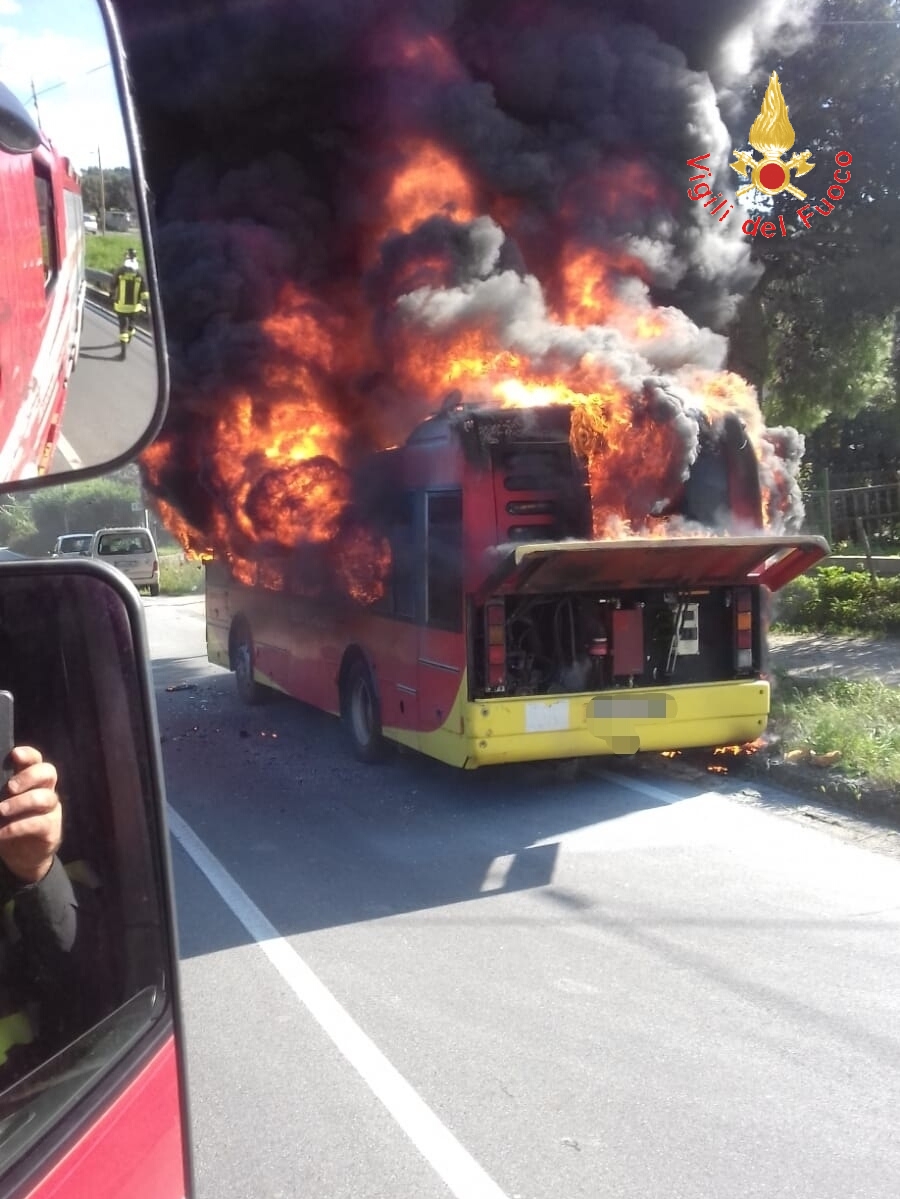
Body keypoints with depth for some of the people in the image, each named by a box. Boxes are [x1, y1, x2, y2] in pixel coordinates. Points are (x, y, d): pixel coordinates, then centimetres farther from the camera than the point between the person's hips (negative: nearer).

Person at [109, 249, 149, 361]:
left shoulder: (120, 272, -10)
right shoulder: (139, 274, -6)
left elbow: (112, 285, 3)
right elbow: (144, 291, -9)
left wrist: (111, 295, 22)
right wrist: (144, 303, -4)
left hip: (121, 305, -2)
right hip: (134, 305, 2)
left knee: (123, 326, -2)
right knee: (131, 323, 25)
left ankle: (123, 350, -10)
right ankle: (127, 341, 49)